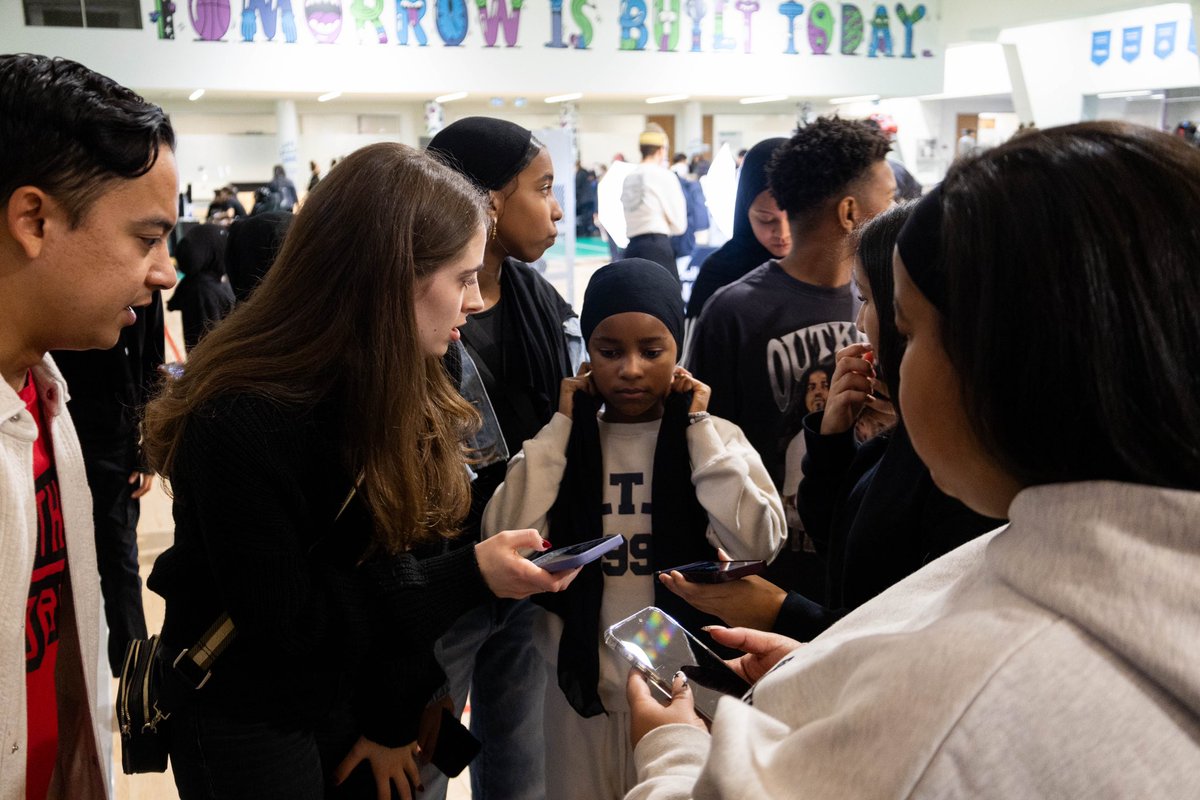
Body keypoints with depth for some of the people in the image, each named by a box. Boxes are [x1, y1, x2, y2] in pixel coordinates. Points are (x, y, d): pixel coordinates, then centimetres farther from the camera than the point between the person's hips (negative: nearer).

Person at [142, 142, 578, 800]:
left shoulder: (405, 385, -6)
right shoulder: (240, 419, -27)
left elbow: (401, 559, -6)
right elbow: (284, 618, -25)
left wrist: (392, 718, -7)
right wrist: (470, 576, -27)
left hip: (355, 693, 6)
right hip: (243, 716, -5)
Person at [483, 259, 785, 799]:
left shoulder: (714, 439, -3)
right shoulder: (564, 443, 1)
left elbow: (758, 545, -19)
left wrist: (698, 427, -15)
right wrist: (561, 426, -10)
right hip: (584, 683, 1)